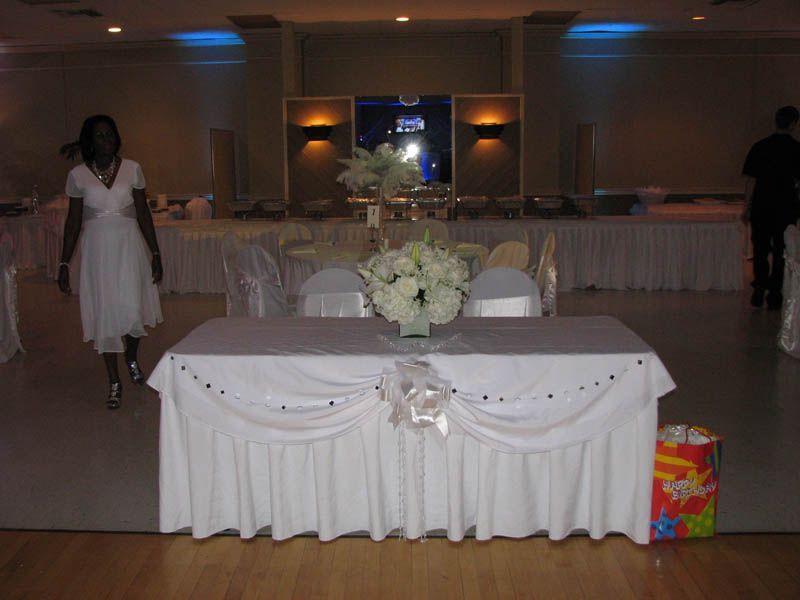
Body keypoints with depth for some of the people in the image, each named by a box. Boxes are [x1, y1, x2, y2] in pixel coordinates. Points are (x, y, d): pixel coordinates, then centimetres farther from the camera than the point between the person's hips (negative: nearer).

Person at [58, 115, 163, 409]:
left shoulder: (132, 169, 2)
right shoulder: (77, 175, 1)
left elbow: (144, 215, 6)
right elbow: (73, 222, 5)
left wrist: (155, 254, 3)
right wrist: (64, 265, 4)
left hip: (129, 245, 0)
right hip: (96, 249, 0)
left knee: (133, 309, -3)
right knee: (104, 314, 2)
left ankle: (131, 357, 29)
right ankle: (114, 382, 13)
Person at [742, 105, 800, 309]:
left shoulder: (760, 147, -4)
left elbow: (751, 180, -4)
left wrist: (747, 207, 1)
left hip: (761, 207, 1)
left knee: (760, 250, 12)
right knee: (781, 253, 8)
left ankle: (759, 293, 14)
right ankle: (774, 296, 10)